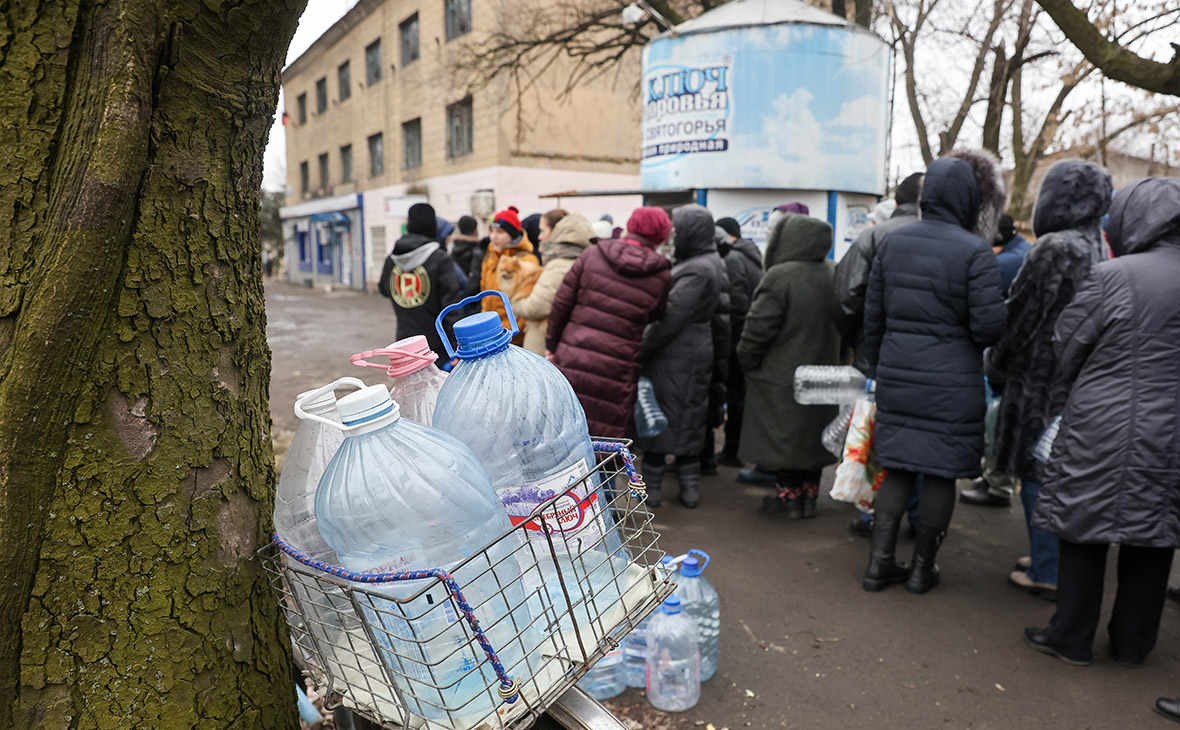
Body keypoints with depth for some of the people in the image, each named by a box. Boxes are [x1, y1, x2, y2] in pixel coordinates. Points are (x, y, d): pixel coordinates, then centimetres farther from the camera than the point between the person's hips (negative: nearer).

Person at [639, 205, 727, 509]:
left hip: (675, 356, -9)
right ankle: (690, 487, 22)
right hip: (695, 352, 9)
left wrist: (641, 350, -13)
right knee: (688, 420, 15)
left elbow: (671, 320, -22)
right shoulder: (712, 263, 11)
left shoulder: (695, 271, -19)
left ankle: (651, 486, 9)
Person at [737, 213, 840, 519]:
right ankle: (809, 497, 24)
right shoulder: (832, 275, 4)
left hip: (782, 376, -7)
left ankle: (789, 497, 12)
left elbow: (758, 327, -18)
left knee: (783, 435, 5)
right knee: (812, 434, 15)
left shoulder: (780, 277, -19)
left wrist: (747, 362, -4)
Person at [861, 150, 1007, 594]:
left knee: (898, 467, 13)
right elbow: (989, 326, -14)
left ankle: (880, 562, 16)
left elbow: (872, 314, 8)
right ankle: (922, 568, 20)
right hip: (952, 383, -4)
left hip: (897, 377, 4)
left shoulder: (893, 242, 3)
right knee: (941, 473, 9)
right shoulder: (974, 250, -12)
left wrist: (877, 368, 18)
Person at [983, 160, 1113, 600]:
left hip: (1042, 381, -8)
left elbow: (1021, 316, -14)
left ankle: (1047, 573, 8)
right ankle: (1056, 556, 30)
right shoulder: (1096, 249, 10)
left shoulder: (1053, 249, -16)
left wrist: (996, 367, -1)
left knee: (1037, 473, 0)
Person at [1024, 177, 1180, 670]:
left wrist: (1070, 387, 12)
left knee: (1085, 528, 6)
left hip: (1104, 429, -5)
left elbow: (1065, 349, -5)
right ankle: (1133, 643, 27)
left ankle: (1072, 638, 17)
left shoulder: (1114, 276, -13)